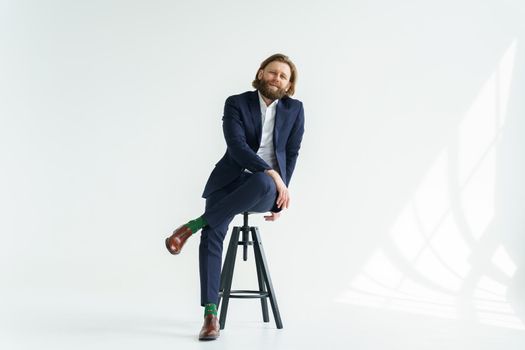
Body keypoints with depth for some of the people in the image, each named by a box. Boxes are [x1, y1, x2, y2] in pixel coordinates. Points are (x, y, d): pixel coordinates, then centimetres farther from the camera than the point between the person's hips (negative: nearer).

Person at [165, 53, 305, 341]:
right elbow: (237, 145, -13)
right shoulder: (236, 103, 0)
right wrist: (272, 173, -24)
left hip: (267, 187, 0)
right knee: (212, 237, -26)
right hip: (231, 181, 0)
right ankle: (211, 314, -24)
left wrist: (280, 193, -2)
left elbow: (292, 154, 8)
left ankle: (195, 225, -25)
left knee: (262, 183, -39)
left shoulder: (295, 109, 8)